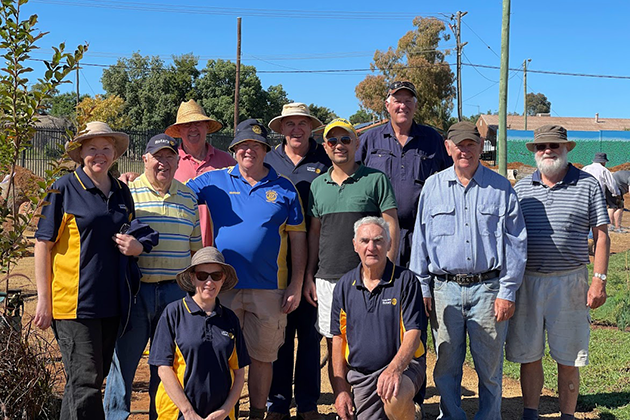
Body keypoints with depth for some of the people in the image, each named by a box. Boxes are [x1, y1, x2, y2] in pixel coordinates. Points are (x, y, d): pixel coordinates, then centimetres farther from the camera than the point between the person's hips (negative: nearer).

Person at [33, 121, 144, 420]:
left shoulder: (122, 192, 12)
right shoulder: (64, 189, -4)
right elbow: (43, 244, -4)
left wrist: (136, 247, -2)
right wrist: (44, 300, -8)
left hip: (111, 302, 6)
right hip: (75, 302, -6)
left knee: (93, 379, 15)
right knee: (84, 383, -5)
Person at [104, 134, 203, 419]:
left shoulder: (188, 197, 10)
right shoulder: (126, 193, -1)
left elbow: (196, 248, 16)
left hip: (175, 292, 3)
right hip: (134, 291, -3)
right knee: (122, 359, 5)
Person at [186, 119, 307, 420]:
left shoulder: (284, 189, 4)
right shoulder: (215, 181, 6)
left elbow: (298, 239, 4)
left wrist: (296, 286, -1)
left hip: (269, 289, 0)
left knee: (262, 356, 9)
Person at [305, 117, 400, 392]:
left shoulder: (376, 179, 0)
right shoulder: (318, 184, 13)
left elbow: (391, 226, -2)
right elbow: (314, 232, 16)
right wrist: (309, 276, 11)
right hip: (327, 279, 4)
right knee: (334, 349, 9)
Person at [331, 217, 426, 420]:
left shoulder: (405, 280, -6)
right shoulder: (344, 285, 5)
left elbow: (413, 333, -11)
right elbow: (338, 338, 8)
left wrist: (394, 369, -29)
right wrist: (341, 389, 4)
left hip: (403, 365, -4)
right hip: (359, 375, 4)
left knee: (395, 399, -34)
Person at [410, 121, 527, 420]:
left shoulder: (500, 188, 4)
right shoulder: (433, 186, 7)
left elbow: (515, 243, 3)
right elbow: (420, 240, 9)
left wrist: (507, 292, -3)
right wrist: (422, 287, 4)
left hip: (488, 288, -1)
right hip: (445, 288, 1)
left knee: (489, 366, 7)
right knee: (446, 365, 9)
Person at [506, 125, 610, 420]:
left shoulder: (588, 185, 3)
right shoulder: (521, 188, 9)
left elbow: (601, 235, 2)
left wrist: (599, 280, -6)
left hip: (569, 282, -2)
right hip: (526, 282, 2)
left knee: (568, 359, 7)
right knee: (528, 354, 8)